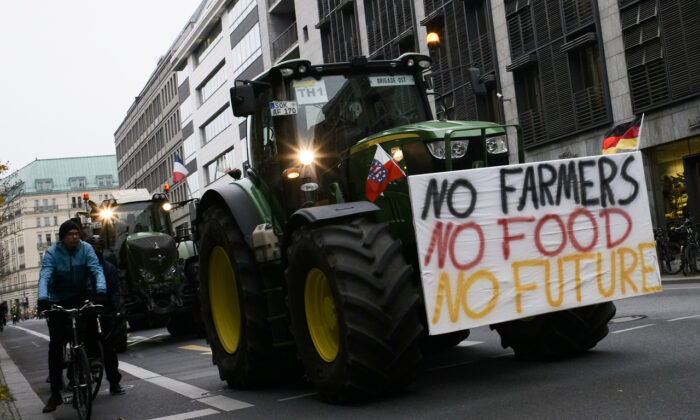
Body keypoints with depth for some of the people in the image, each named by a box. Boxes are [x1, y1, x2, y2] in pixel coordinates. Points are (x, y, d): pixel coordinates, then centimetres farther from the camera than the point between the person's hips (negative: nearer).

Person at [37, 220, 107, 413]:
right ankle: (55, 393, 0)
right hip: (58, 301, -1)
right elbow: (45, 276, -27)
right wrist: (42, 298, -45)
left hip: (81, 296, 1)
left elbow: (96, 269, -22)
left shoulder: (86, 248, -9)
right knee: (55, 345, -6)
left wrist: (101, 289, -41)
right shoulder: (52, 253, -13)